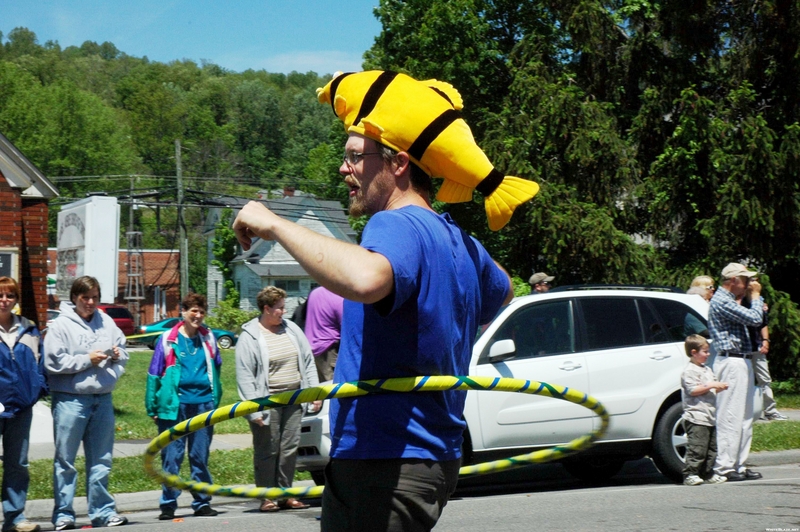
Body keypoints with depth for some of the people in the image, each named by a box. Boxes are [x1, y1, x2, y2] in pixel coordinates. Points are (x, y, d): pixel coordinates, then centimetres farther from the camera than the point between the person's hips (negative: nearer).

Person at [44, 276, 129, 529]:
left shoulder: (106, 322, 10)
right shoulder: (61, 325, -4)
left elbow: (123, 354, 16)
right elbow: (53, 362, -11)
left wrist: (117, 355, -7)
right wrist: (88, 360, -11)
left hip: (102, 399, 4)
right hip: (70, 399, -4)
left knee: (101, 460, 10)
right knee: (65, 460, 1)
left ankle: (102, 511, 16)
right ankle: (63, 514, 7)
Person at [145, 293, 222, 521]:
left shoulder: (208, 338, 9)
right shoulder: (168, 339, 0)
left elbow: (216, 370, 16)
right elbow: (154, 373, 1)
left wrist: (216, 400, 11)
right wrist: (152, 407, -2)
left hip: (203, 404, 3)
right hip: (174, 406, -3)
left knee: (200, 457, 9)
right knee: (171, 457, -1)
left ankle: (202, 503, 15)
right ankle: (168, 504, 5)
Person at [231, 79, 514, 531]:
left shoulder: (398, 226, -15)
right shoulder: (460, 242, 15)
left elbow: (364, 279, -40)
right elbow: (502, 291, 37)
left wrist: (276, 225, -28)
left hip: (383, 469, -10)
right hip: (434, 457, 10)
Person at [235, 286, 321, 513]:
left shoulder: (292, 329, 10)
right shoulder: (250, 337, -8)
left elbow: (308, 361, 15)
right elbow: (244, 376, -11)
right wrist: (254, 409, -16)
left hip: (293, 401, 6)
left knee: (290, 449, 8)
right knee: (267, 451, -1)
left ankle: (285, 495, 16)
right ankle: (267, 497, 5)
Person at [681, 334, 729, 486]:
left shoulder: (707, 369, 21)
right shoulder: (689, 371, -8)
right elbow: (693, 390, -19)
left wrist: (719, 388, 10)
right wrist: (711, 385, -19)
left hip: (709, 417, 10)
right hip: (696, 417, -10)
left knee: (711, 447, 11)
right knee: (697, 448, -13)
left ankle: (708, 474, 18)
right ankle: (690, 474, -11)